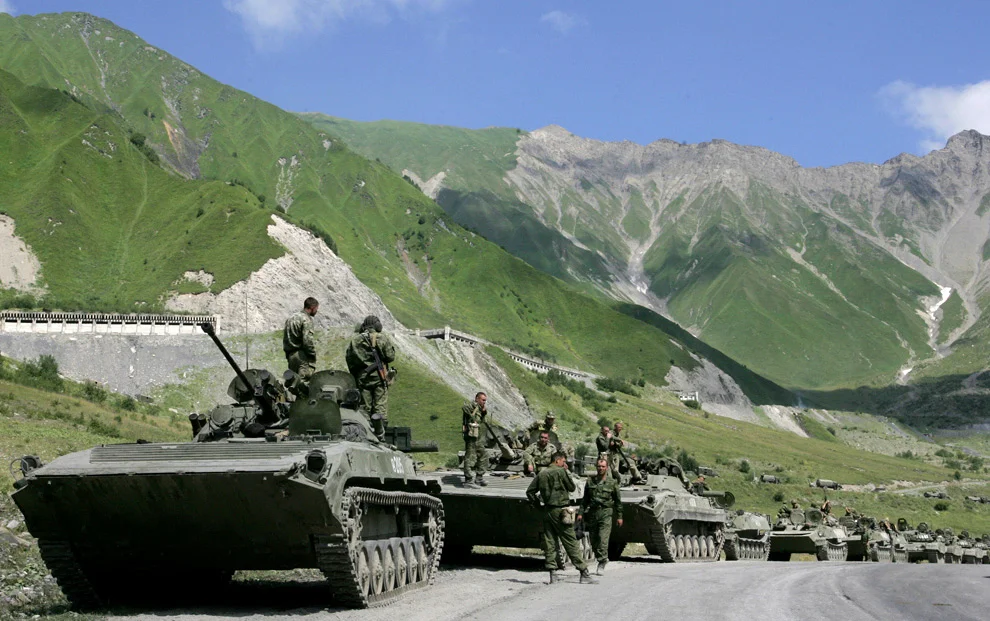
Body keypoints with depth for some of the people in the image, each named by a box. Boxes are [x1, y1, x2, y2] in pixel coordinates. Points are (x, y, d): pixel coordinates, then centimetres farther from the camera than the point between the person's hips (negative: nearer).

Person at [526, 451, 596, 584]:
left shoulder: (542, 474, 11)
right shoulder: (560, 471, -7)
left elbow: (530, 491, 12)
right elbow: (572, 487, 1)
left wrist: (538, 506, 17)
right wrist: (567, 472, 8)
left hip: (547, 512, 6)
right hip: (560, 510, -6)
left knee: (549, 542, 7)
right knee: (571, 542, -4)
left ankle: (552, 573, 3)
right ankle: (584, 574, -3)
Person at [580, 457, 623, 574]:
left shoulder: (612, 482, 3)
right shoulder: (590, 481, 9)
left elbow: (618, 501, 9)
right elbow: (585, 498, 15)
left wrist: (619, 516, 8)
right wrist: (581, 512, 8)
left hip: (605, 513, -3)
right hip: (592, 513, 3)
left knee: (603, 539, -14)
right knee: (593, 541, 6)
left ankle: (601, 564, -11)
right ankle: (603, 559, 25)